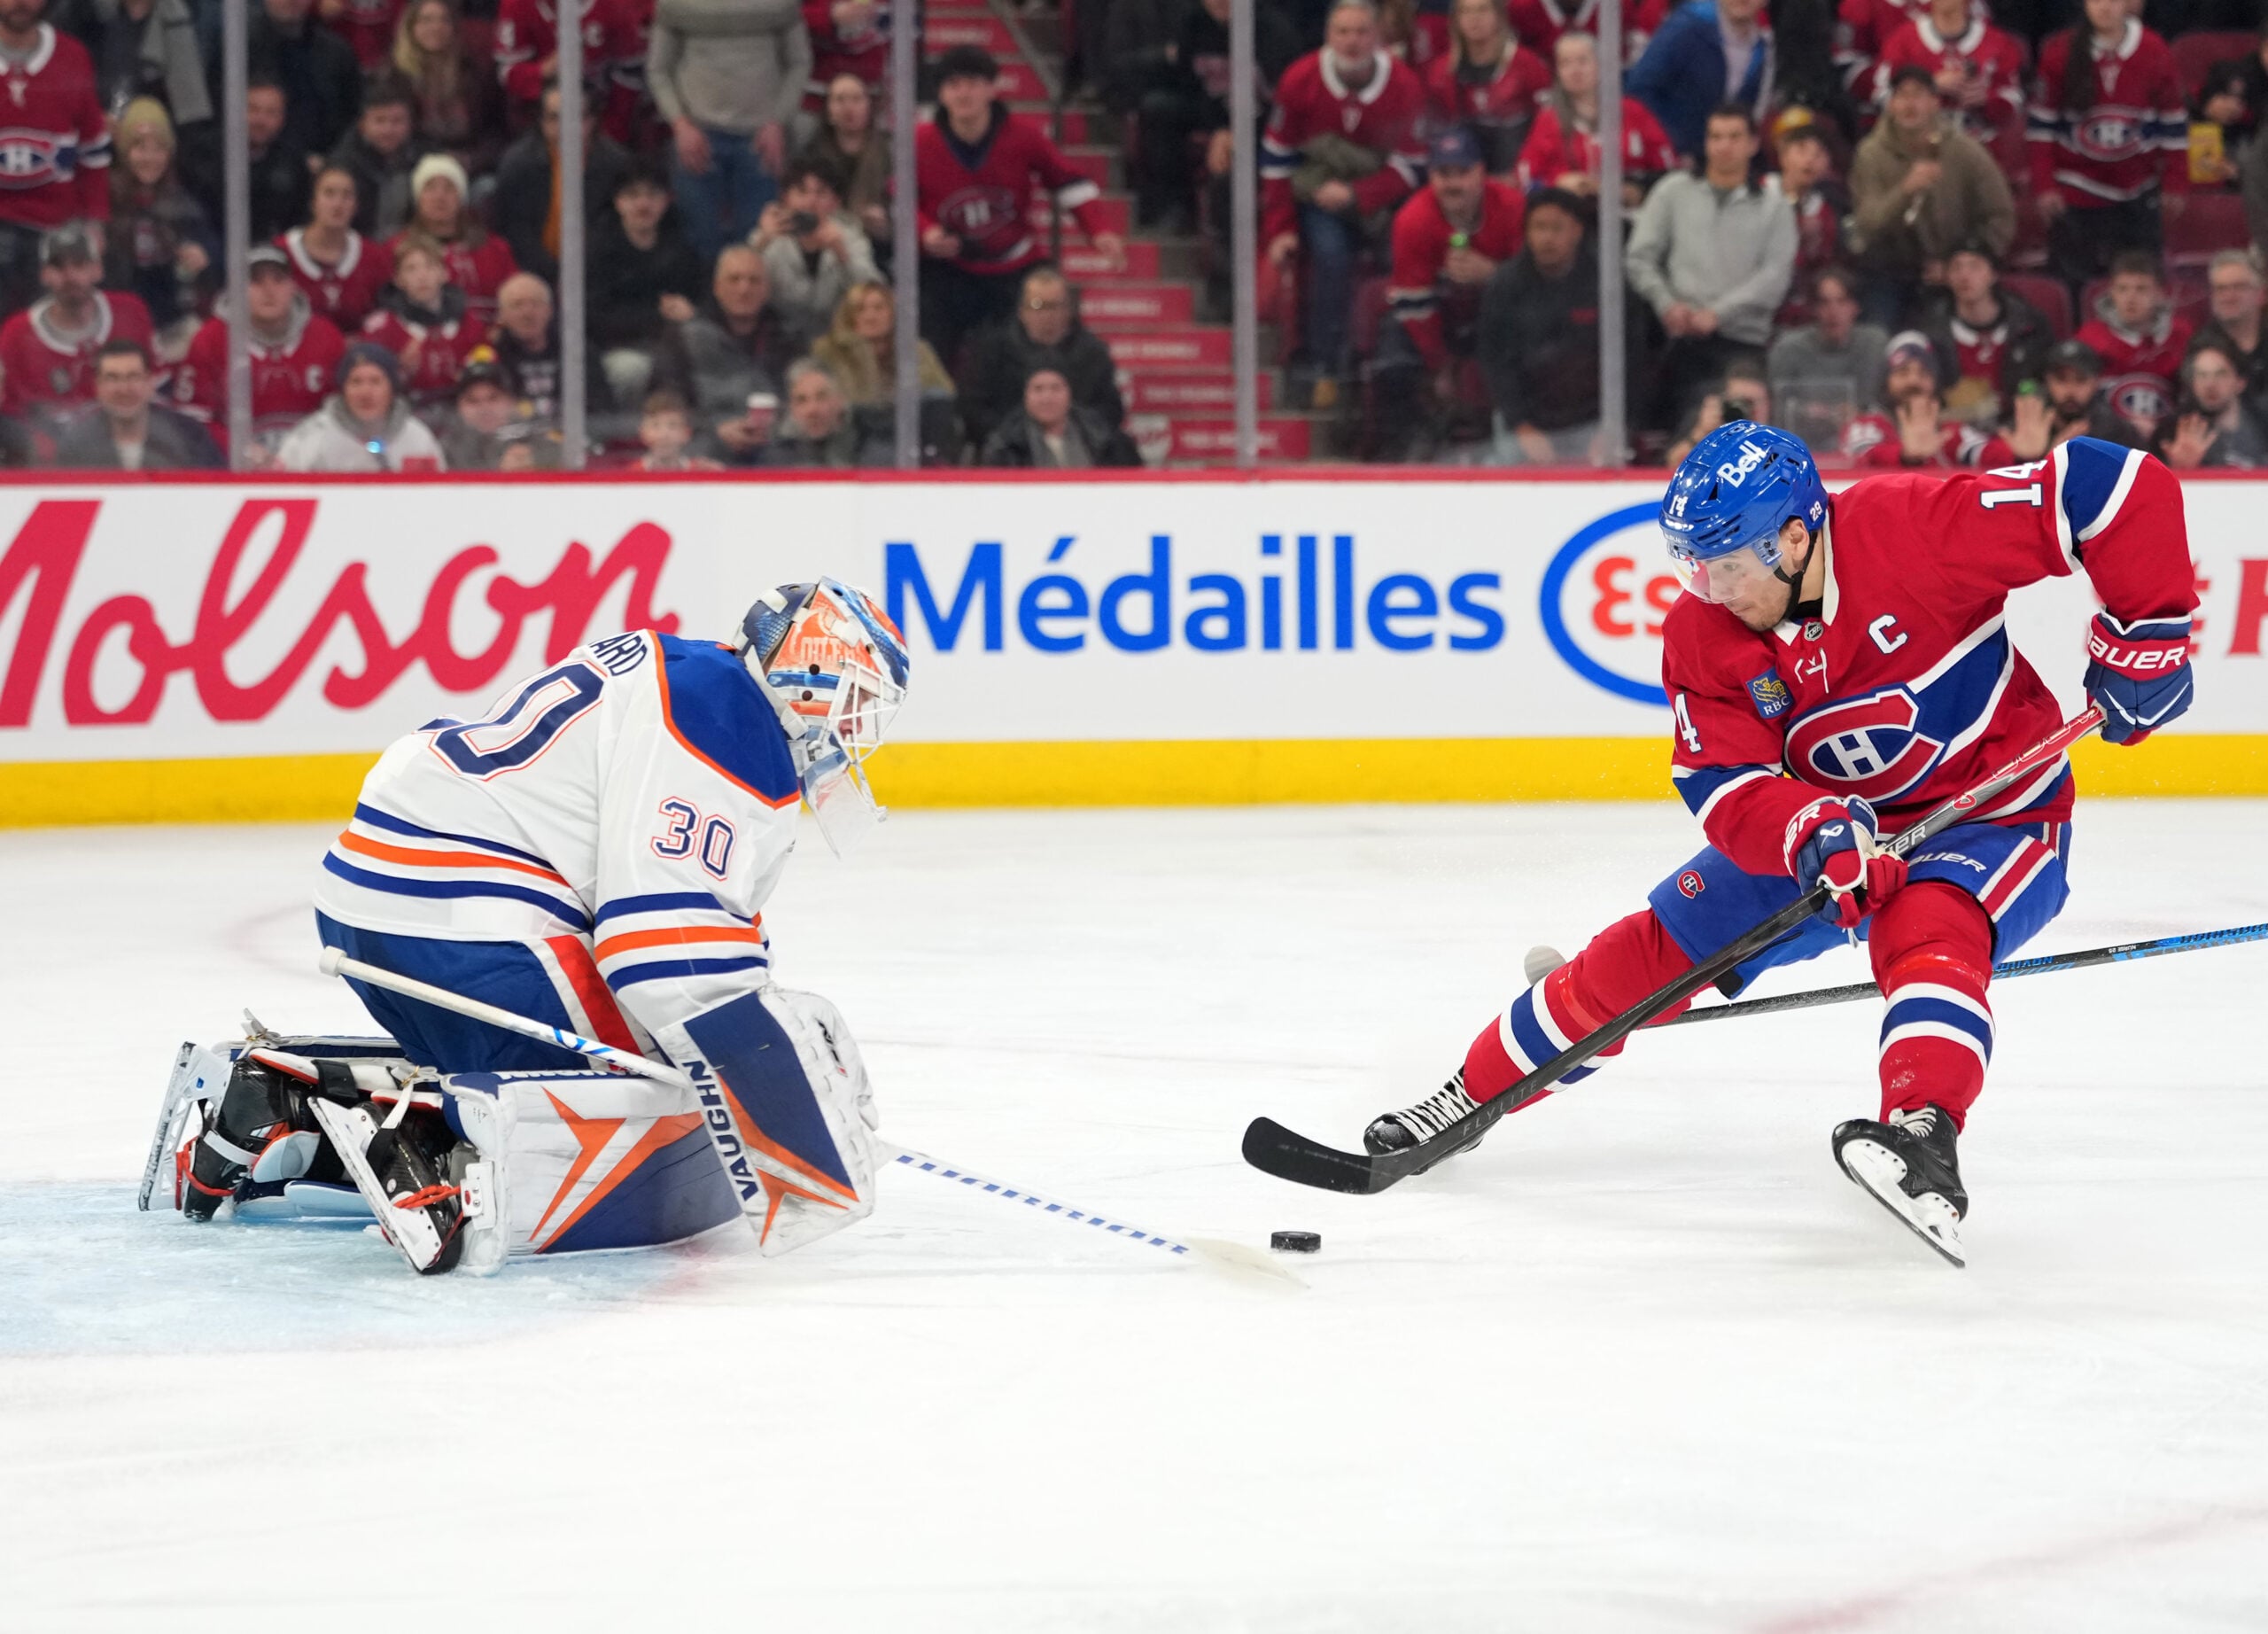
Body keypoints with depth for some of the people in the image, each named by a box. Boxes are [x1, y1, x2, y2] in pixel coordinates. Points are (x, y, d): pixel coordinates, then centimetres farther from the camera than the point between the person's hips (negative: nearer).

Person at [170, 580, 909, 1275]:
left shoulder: (673, 675, 22)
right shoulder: (725, 729, -10)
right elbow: (676, 956, -19)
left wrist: (785, 1020, 21)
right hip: (461, 923, -11)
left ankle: (285, 1099, 17)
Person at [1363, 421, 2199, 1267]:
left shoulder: (1913, 530, -29)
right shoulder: (1701, 635, -14)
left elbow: (2114, 485, -28)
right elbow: (1727, 786, -19)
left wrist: (2145, 636, -26)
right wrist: (1812, 833, -39)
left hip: (1993, 813, -5)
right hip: (1841, 823, 5)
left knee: (1926, 929, -37)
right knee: (1654, 949, 1)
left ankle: (1925, 1143, -54)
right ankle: (1473, 1096, 18)